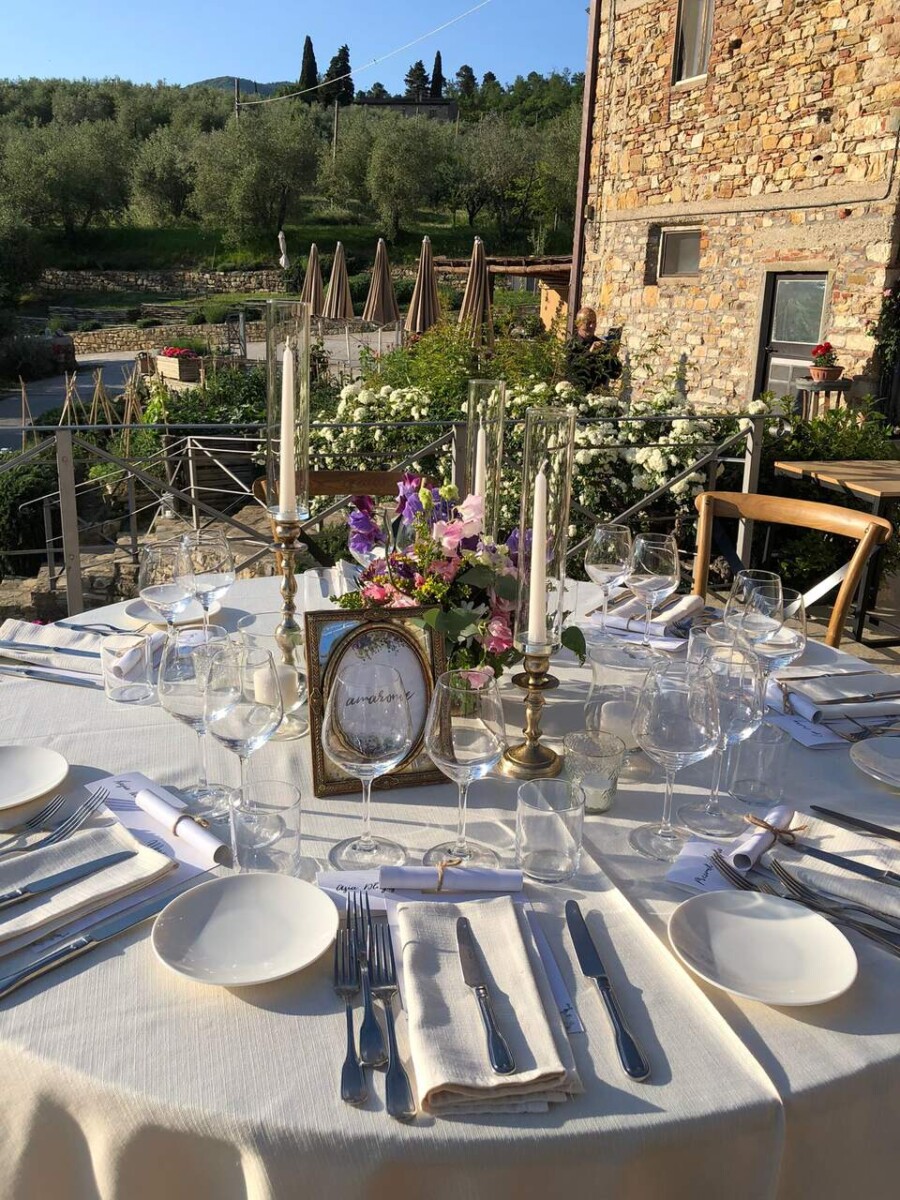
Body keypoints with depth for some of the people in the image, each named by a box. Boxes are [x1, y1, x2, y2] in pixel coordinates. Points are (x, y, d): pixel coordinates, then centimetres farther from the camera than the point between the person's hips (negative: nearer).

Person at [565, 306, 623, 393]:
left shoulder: (603, 345, 10)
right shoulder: (570, 344, 5)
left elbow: (615, 374, 6)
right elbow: (570, 367, -13)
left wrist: (613, 356, -11)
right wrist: (589, 352, -20)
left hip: (598, 392, 2)